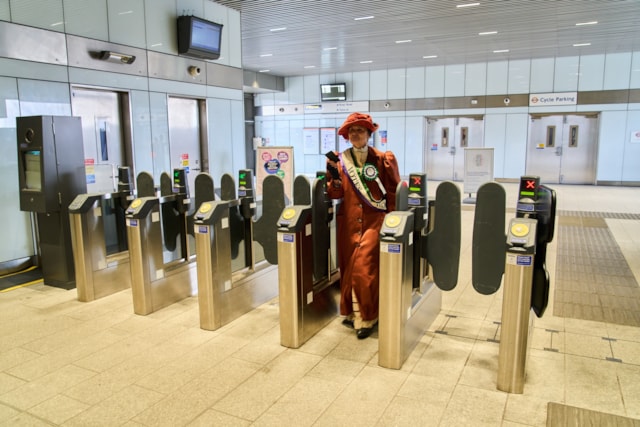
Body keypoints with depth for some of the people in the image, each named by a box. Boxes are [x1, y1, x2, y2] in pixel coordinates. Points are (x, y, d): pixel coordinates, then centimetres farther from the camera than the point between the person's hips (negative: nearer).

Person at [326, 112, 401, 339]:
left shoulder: (383, 159, -2)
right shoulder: (340, 160, 6)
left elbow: (394, 192, 2)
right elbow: (335, 194, 6)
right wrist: (334, 175, -11)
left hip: (374, 221, -3)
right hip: (348, 222, 4)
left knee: (364, 268, -9)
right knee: (348, 268, 7)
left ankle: (366, 317, 6)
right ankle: (352, 311, 24)